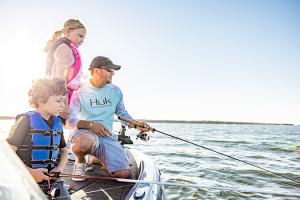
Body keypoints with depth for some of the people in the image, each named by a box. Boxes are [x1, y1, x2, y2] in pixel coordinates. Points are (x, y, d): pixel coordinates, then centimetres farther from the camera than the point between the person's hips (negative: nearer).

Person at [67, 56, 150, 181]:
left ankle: (97, 159, 15)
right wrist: (90, 124, -23)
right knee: (83, 143, -43)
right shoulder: (80, 92, -2)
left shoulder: (115, 91, 10)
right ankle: (80, 161, -3)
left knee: (124, 174, -16)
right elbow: (69, 120, -6)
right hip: (85, 132, -3)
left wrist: (135, 124, 0)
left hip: (108, 137, 4)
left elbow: (123, 114, 19)